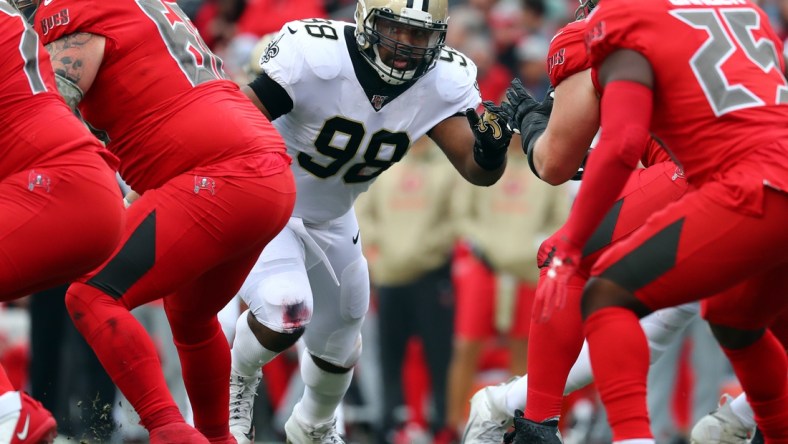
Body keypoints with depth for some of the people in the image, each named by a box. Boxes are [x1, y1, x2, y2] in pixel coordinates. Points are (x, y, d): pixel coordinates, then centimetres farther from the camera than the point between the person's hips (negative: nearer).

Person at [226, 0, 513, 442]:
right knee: (287, 314, -29)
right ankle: (238, 379, 5)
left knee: (339, 347, 21)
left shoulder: (443, 82, -16)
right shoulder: (316, 56, -33)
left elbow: (476, 170, -20)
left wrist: (490, 151, -42)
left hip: (330, 222, 6)